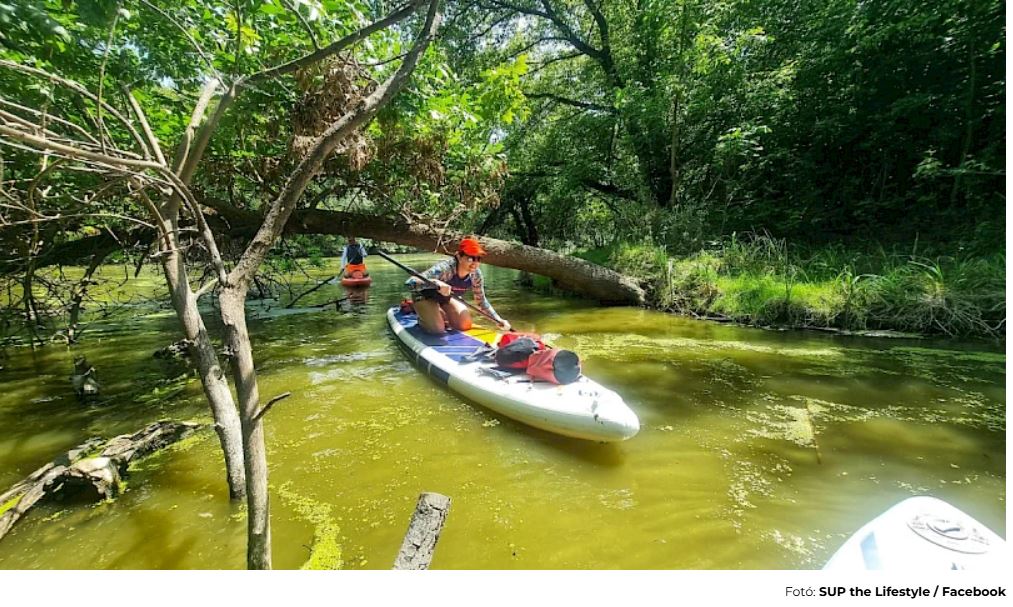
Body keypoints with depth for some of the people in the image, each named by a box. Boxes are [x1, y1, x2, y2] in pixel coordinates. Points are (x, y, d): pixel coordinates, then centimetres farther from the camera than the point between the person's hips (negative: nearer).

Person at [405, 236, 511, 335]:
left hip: (446, 297, 5)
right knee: (438, 329, -22)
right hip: (425, 296, -5)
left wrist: (499, 320, -15)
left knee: (465, 325, -5)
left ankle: (441, 313, 21)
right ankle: (423, 317, 12)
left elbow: (481, 301, -6)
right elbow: (410, 282, -45)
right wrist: (436, 283, -61)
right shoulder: (445, 268, -39)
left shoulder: (475, 274, -22)